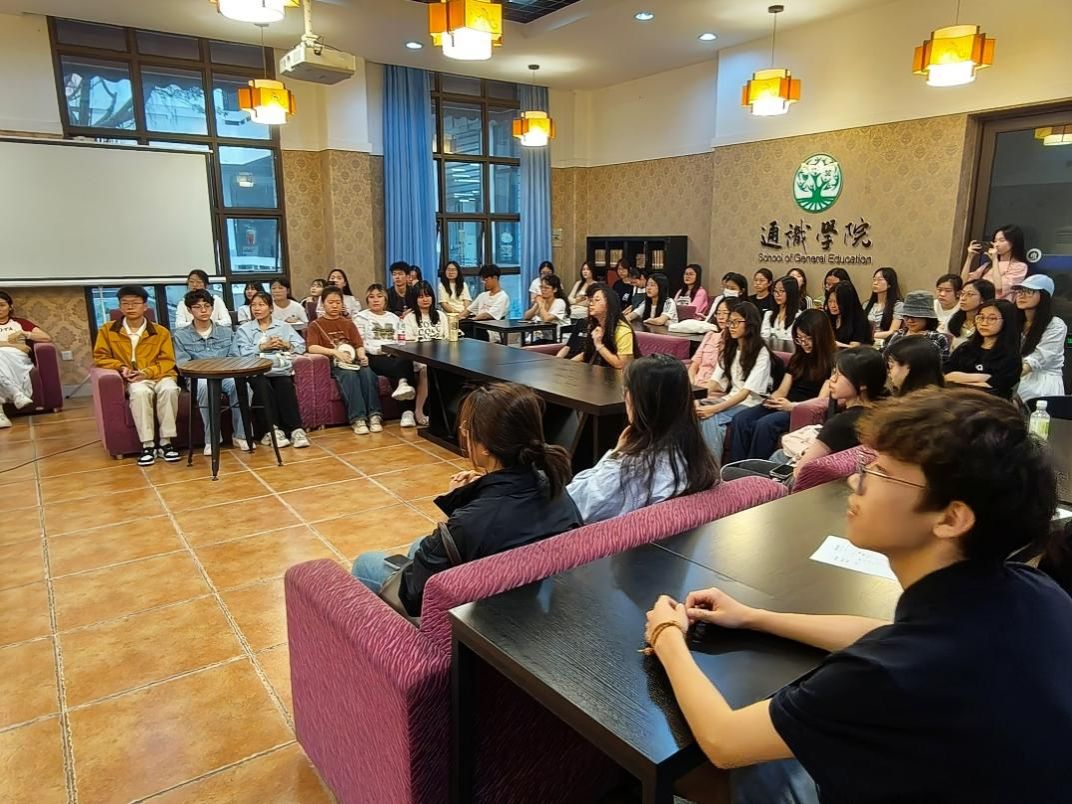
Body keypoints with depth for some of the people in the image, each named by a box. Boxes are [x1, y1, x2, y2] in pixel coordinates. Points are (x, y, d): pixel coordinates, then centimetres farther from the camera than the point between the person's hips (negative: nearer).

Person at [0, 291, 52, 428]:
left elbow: (47, 338, 13)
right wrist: (14, 344, -4)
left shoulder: (20, 322, 26)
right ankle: (17, 394, -51)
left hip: (18, 360, 0)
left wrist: (23, 333, 2)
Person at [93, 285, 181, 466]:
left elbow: (167, 361, 3)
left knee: (169, 389, -35)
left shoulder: (161, 332, 7)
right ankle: (147, 445, -30)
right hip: (132, 381, 0)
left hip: (158, 375, 1)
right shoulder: (107, 331, 10)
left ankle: (166, 442, -26)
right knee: (140, 392, -36)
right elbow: (100, 356, 12)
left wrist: (147, 372, -14)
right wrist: (121, 367, -7)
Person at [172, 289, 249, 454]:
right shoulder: (181, 335, 11)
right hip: (198, 378, -1)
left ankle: (240, 435, -24)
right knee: (205, 385, -39)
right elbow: (183, 365, 2)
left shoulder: (227, 332, 17)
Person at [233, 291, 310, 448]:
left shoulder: (284, 326, 22)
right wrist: (263, 347, -8)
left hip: (281, 368, 0)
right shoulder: (244, 329, 19)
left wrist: (286, 345, -6)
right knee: (263, 385, -34)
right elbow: (244, 353, 1)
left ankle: (295, 429, -37)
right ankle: (272, 429, -35)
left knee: (285, 385, -32)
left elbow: (301, 346, 11)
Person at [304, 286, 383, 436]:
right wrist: (336, 352, -20)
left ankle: (374, 415, -33)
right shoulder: (316, 325, 12)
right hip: (333, 365, -3)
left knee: (368, 373, -31)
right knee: (349, 375, -36)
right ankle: (357, 419, -41)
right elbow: (311, 348, -6)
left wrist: (362, 356, -12)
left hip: (353, 361, 3)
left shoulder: (348, 323, 23)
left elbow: (359, 345, 12)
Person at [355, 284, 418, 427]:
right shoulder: (362, 317, 14)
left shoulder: (393, 318, 27)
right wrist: (379, 350, -13)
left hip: (395, 356, 3)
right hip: (374, 357, -2)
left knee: (406, 361, -36)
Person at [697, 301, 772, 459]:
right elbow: (716, 380, 7)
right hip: (729, 398, 6)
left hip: (750, 404, -6)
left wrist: (715, 408, -28)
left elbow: (746, 392, -17)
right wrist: (702, 401, -14)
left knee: (712, 419, -33)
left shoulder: (761, 353, -8)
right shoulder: (729, 348, 15)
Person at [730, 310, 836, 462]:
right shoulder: (798, 358, 20)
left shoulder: (832, 361, -2)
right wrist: (772, 399, -10)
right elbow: (782, 390, 15)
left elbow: (822, 401, -10)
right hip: (786, 405, 7)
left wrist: (792, 406, -25)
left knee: (765, 424, -34)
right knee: (740, 419, -20)